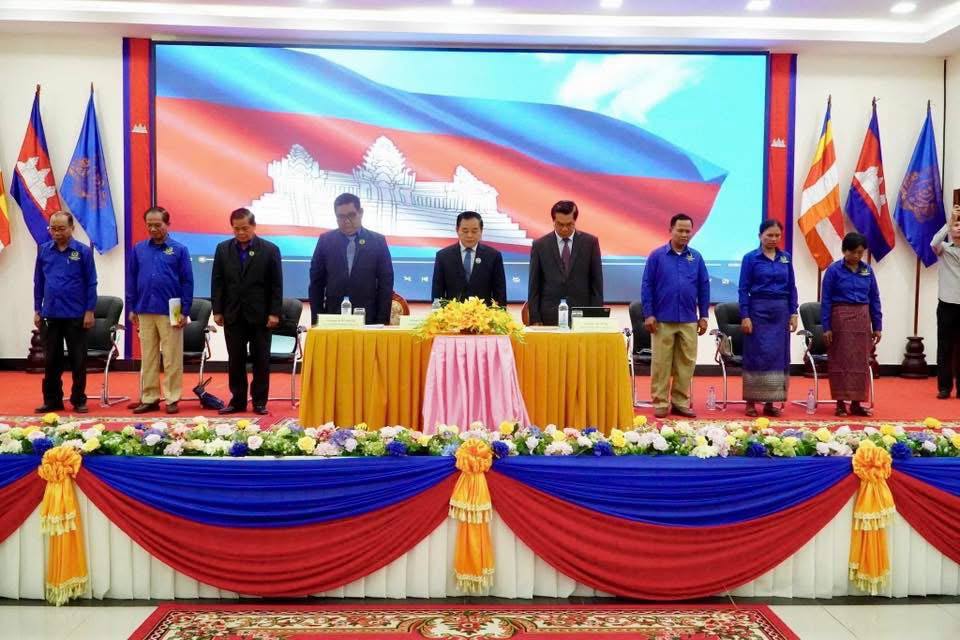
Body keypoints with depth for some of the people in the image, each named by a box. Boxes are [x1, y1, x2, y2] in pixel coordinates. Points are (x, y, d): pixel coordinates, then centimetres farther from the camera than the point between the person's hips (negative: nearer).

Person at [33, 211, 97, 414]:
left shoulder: (83, 251, -4)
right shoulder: (43, 250, 4)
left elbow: (91, 283, -3)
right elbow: (38, 282, 9)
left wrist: (90, 311, -7)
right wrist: (37, 310, 7)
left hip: (76, 315, -3)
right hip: (50, 314, 3)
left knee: (78, 360, 5)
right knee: (51, 360, 9)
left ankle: (79, 400, 15)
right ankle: (52, 400, 19)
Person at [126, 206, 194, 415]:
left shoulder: (179, 250, 0)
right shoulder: (138, 249, 8)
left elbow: (187, 282, -1)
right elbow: (131, 280, 12)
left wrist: (185, 311, -6)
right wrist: (131, 308, 7)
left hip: (170, 312, -3)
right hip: (144, 311, 3)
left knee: (172, 359, 2)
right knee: (148, 358, 8)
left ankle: (172, 399, 9)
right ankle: (149, 398, 16)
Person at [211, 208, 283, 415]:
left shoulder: (270, 249, -2)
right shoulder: (223, 249, 6)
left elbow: (276, 284, -3)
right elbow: (217, 282, 7)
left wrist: (274, 312, -8)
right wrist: (217, 310, 1)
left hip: (260, 315, -2)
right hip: (233, 315, 2)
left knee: (261, 360, 4)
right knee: (235, 360, 6)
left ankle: (259, 401, 14)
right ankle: (238, 400, 15)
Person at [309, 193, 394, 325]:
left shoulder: (378, 241, 4)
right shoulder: (325, 240, 6)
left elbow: (386, 283, 3)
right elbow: (316, 282, 8)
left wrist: (383, 321, -3)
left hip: (367, 319, -1)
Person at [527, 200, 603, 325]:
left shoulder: (590, 242, 3)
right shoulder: (540, 245, 3)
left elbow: (597, 282, 5)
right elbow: (534, 286, 4)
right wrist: (535, 319, -2)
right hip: (550, 317, 0)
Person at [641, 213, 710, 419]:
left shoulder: (696, 257, 8)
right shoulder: (657, 256, 0)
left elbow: (704, 287, 10)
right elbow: (647, 286, -1)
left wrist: (704, 316, 7)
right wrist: (649, 314, -7)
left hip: (689, 320, 3)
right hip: (663, 319, -3)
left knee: (686, 363, 6)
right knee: (661, 363, 1)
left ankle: (681, 403, 15)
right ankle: (660, 403, 8)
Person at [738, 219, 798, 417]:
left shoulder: (786, 258, 10)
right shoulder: (750, 258, -2)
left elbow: (792, 287, 12)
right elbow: (743, 289, -4)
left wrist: (793, 313, 4)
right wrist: (745, 316, -11)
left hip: (781, 312, 4)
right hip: (758, 311, -4)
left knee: (778, 356, 4)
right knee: (757, 355, -2)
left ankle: (770, 402, 12)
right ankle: (751, 402, 5)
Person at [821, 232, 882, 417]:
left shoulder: (867, 270, 6)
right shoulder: (834, 270, -6)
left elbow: (874, 299, 9)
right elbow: (825, 300, -6)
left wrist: (877, 326, 6)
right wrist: (826, 327, -10)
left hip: (862, 320, 4)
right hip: (841, 318, -4)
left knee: (861, 361, 8)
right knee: (841, 361, 2)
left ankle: (856, 403, 17)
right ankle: (840, 403, 10)